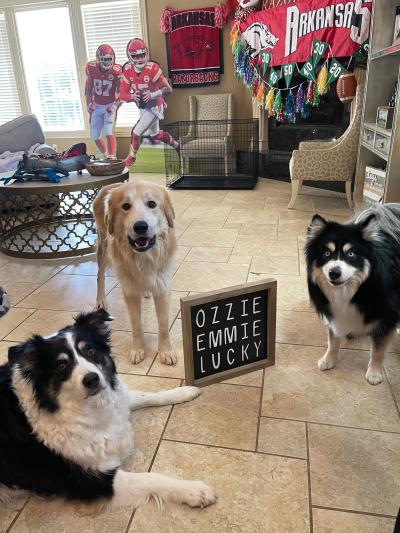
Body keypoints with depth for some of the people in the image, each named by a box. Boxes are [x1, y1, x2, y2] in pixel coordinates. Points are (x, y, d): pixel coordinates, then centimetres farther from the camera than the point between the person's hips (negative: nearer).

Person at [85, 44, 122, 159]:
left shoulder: (117, 71, -16)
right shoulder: (91, 68, -8)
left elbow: (122, 94, -12)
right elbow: (89, 89, 5)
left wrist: (115, 106, -26)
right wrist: (89, 103, -6)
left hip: (110, 105, -4)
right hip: (97, 106, 4)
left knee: (108, 133, -22)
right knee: (95, 136, 7)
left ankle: (112, 157, -17)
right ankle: (105, 155, 31)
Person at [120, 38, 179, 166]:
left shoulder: (152, 68, -23)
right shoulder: (127, 70, -8)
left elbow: (168, 89, -22)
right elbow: (123, 94, -6)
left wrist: (152, 95, -35)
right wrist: (132, 97, -29)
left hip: (154, 107, -7)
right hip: (142, 107, 7)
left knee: (136, 133, -10)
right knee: (155, 134, 23)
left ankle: (131, 158, 15)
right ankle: (177, 146, 44)